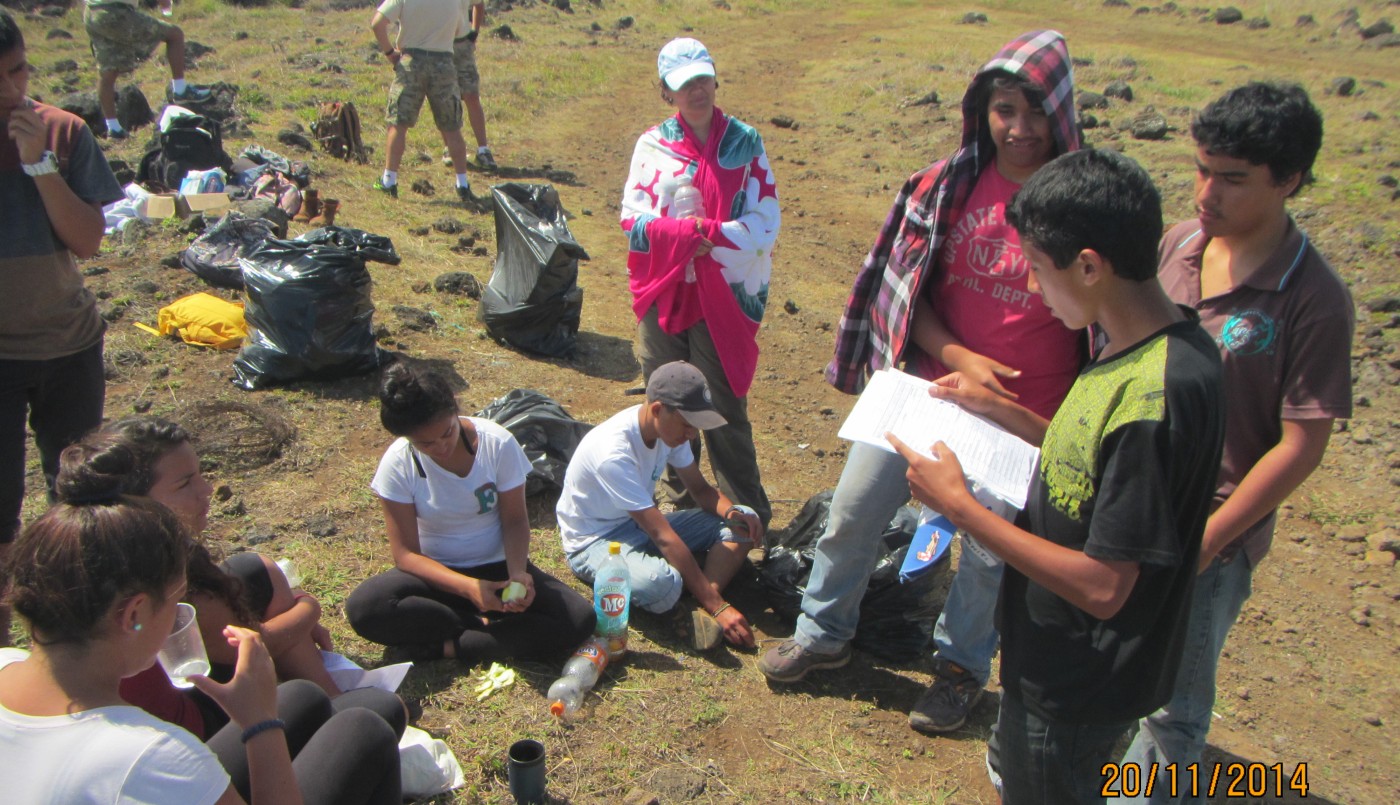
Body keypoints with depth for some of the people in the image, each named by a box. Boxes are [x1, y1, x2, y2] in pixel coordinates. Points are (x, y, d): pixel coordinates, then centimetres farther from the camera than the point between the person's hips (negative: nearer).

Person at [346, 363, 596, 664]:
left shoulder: (498, 443, -16)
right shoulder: (397, 464, -15)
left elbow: (515, 521, -6)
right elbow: (405, 553, -14)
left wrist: (517, 573, -26)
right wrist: (468, 587, -29)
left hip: (498, 567, 1)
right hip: (436, 573, 0)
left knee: (579, 619, -25)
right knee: (363, 607, -32)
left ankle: (444, 646, -18)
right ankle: (485, 627, -16)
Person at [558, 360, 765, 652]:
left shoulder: (670, 426, -9)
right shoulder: (614, 453, -32)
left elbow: (700, 488, 5)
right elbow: (663, 536, -32)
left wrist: (731, 512, -19)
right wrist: (718, 606, -30)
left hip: (642, 525, 8)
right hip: (596, 540, -8)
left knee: (743, 522, -9)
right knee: (662, 582, -41)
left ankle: (697, 611, -25)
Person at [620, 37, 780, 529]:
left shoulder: (745, 142, 1)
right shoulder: (652, 144, 4)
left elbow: (766, 222, -6)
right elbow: (633, 217, -6)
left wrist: (707, 235, -18)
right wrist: (683, 233, -21)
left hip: (723, 296, -2)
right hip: (661, 293, 2)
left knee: (725, 410, -1)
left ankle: (750, 519, 12)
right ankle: (683, 503, 28)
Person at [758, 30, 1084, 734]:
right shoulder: (950, 183, -4)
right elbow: (908, 288, 0)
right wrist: (961, 358, -14)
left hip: (1027, 416, -2)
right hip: (929, 384, 3)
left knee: (992, 550, 12)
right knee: (853, 511, 9)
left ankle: (960, 669, 38)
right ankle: (823, 635, 34)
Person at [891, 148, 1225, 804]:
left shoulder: (1155, 394, -33)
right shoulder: (1144, 351, -3)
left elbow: (1104, 586, -31)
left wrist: (958, 504, -26)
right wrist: (997, 409, 6)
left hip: (1079, 685, -9)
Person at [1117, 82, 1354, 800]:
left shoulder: (1313, 300, -19)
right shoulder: (1178, 243, -3)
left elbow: (1300, 447, -16)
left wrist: (1203, 542, -15)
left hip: (1213, 532, -5)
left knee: (1174, 694, 15)